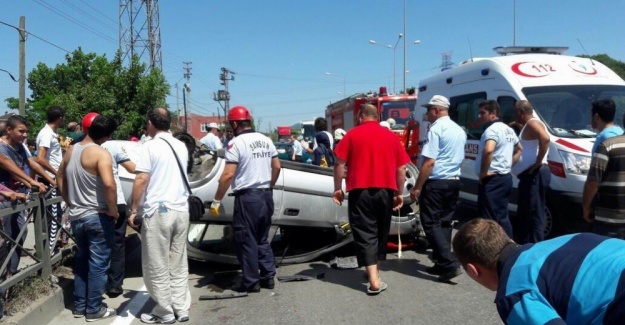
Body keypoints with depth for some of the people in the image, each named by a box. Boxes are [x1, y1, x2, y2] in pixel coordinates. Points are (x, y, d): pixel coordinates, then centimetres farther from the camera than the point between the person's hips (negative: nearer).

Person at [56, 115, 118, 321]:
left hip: (76, 216, 7)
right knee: (98, 264, 4)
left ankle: (79, 306, 27)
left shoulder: (71, 151, 7)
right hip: (97, 217, -7)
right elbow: (109, 184, -31)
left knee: (81, 260, 20)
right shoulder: (100, 153, -18)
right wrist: (113, 210, -18)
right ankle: (94, 309, 12)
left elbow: (60, 177, 19)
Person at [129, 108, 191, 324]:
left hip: (158, 211, -6)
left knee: (157, 266, 4)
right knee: (178, 264, 13)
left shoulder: (150, 146, -7)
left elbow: (141, 180, -12)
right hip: (181, 210, 6)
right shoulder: (181, 146, 13)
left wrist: (133, 210, -7)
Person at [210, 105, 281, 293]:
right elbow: (277, 167, 12)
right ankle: (268, 277, 19)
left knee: (246, 240, 4)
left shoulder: (236, 143, -12)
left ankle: (251, 282, 10)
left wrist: (216, 200, -11)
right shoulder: (266, 140, 9)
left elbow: (228, 175, -18)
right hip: (266, 195, 7)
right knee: (262, 239, 18)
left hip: (247, 197, -7)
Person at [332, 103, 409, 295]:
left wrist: (338, 188, 5)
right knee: (381, 232, 18)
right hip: (385, 190, 3)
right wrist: (400, 193, 15)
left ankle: (374, 281, -9)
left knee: (365, 233, -1)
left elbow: (340, 163, -3)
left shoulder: (352, 134, 2)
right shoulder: (391, 136, 10)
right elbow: (401, 168, 8)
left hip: (360, 191, -3)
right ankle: (374, 270, 30)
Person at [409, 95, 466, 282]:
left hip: (436, 183, -8)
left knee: (432, 224, -4)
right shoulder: (459, 130, 13)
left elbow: (429, 162, -19)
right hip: (454, 182, 8)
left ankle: (450, 264, -11)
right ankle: (442, 264, 16)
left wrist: (417, 187, -16)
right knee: (445, 223, 12)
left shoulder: (436, 129, -14)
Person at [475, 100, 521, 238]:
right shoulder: (508, 129, 16)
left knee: (490, 219, -5)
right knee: (502, 217, 17)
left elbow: (488, 151, -36)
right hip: (505, 178, 10)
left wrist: (483, 172, -24)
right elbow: (519, 149, 31)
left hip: (492, 180, -10)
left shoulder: (492, 130, -16)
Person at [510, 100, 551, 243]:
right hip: (528, 175, 11)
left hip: (534, 175, -11)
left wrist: (538, 162, -25)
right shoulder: (527, 126, 20)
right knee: (523, 213, 16)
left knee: (534, 213, -9)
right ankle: (522, 243, 25)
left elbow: (545, 139, -29)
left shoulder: (532, 124, -12)